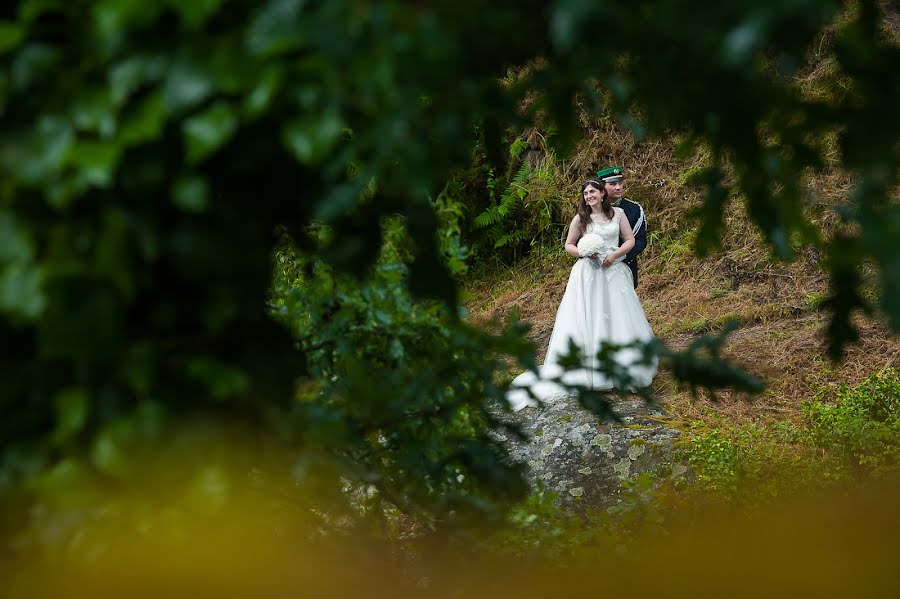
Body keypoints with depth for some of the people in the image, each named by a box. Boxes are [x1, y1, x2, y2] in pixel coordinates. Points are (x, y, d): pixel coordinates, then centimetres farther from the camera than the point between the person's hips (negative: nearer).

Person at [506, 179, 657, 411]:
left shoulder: (618, 213, 5)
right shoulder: (581, 218, 2)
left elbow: (630, 240, 6)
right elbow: (568, 245, 8)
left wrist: (614, 254, -10)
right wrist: (583, 253, -11)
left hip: (614, 272, 2)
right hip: (588, 275, -1)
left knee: (618, 319, 2)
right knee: (588, 320, -4)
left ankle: (621, 369, 14)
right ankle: (589, 371, 0)